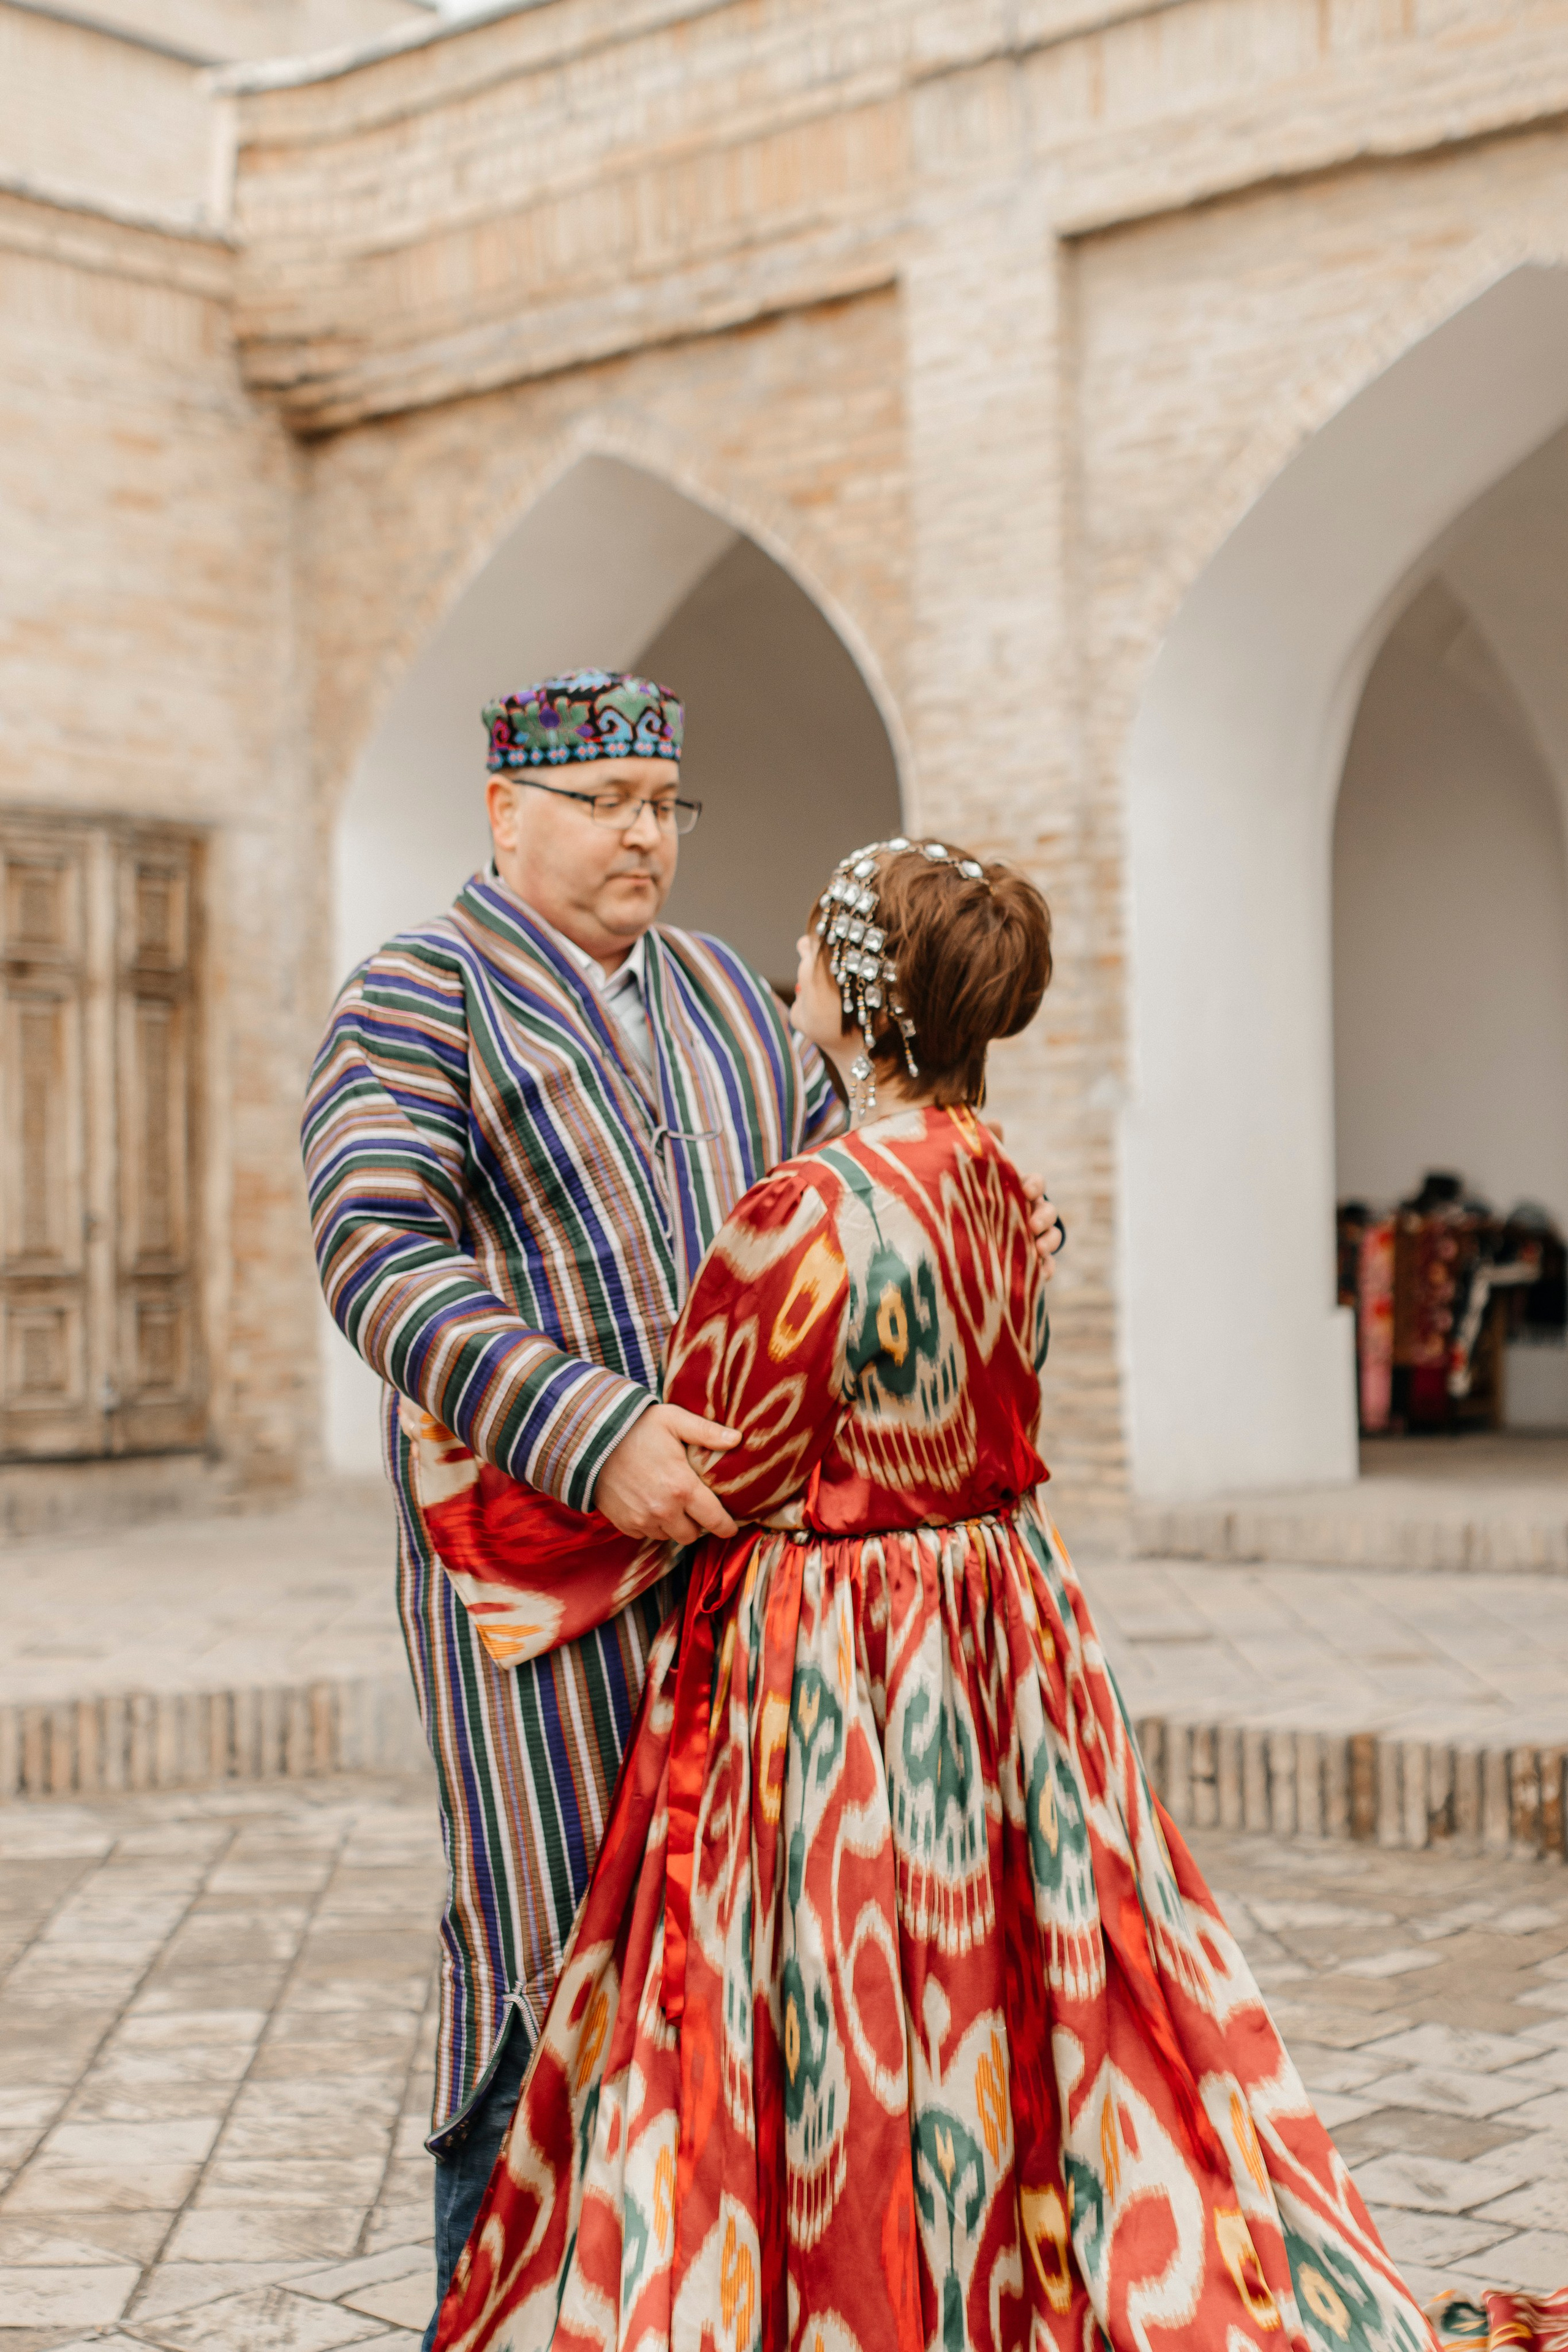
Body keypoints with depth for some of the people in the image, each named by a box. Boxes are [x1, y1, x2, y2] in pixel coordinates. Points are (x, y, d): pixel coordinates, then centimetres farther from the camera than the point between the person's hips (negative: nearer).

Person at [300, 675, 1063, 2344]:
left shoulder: (723, 995, 18)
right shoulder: (418, 996, -4)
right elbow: (379, 1255, -16)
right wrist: (590, 1433, -26)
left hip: (744, 1530, 6)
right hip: (543, 1550, -6)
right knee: (555, 1944, -3)